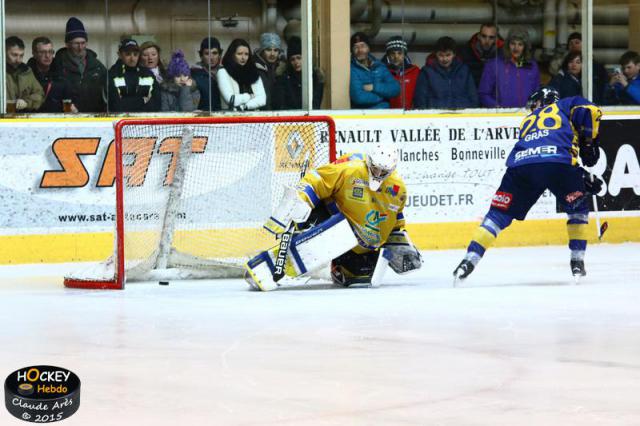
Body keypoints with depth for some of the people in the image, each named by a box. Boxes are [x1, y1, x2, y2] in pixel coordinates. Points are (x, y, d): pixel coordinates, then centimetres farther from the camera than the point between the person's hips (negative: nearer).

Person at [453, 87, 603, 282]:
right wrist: (589, 144, 21)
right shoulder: (566, 105, 31)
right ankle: (577, 261, 17)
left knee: (499, 214, 12)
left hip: (520, 164, 2)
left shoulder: (528, 121, 40)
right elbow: (591, 112, 8)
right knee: (578, 208, 24)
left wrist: (585, 178, 34)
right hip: (558, 162, -2)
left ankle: (469, 260, 1)